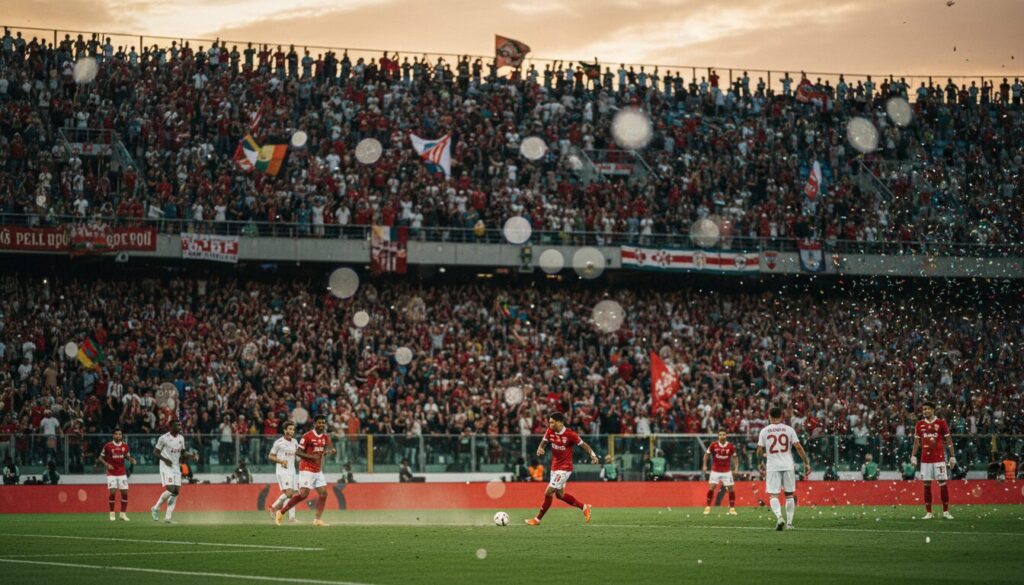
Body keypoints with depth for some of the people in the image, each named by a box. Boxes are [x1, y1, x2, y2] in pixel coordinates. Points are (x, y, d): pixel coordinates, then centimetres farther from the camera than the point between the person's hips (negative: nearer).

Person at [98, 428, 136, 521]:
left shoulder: (125, 445, 3)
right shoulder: (108, 446, -7)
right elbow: (100, 458, -1)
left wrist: (131, 459, -6)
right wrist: (106, 464, -17)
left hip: (122, 473, 3)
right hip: (111, 473, -3)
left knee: (125, 493, -1)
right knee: (113, 492, -11)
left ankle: (123, 514, 11)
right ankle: (112, 514, 2)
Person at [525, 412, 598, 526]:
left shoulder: (570, 434, -19)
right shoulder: (550, 432, -3)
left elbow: (583, 444, -9)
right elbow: (543, 442, 11)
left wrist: (593, 455, -21)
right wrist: (540, 448, -12)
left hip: (564, 468, -8)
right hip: (554, 467, 8)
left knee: (548, 493, -10)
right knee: (560, 494, 15)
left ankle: (537, 519, 1)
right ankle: (584, 507, 31)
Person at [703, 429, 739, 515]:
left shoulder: (731, 446, -6)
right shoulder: (713, 445, -8)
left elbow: (735, 457, 6)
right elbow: (706, 454, 5)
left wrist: (736, 468, -4)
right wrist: (705, 465, -3)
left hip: (727, 471, 1)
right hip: (715, 471, -1)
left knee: (730, 488, -2)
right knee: (711, 488, -8)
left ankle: (732, 508, 7)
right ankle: (708, 507, 3)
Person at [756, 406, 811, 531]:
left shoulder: (764, 431, 2)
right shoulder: (789, 429, 2)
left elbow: (760, 450, 3)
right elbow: (798, 447, -3)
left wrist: (761, 463, 22)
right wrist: (806, 463, 3)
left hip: (772, 467, -1)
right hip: (788, 466, 1)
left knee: (773, 495, -1)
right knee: (789, 494, 13)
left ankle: (779, 517, -26)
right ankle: (789, 522, 11)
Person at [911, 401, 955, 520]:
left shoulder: (941, 423, 0)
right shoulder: (920, 424, 9)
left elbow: (949, 441, 2)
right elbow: (916, 442, 14)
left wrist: (952, 456, -3)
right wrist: (913, 456, 6)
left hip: (939, 458, -3)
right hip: (925, 459, 3)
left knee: (942, 483, -4)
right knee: (927, 484, 2)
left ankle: (946, 511, 2)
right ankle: (928, 512, 6)